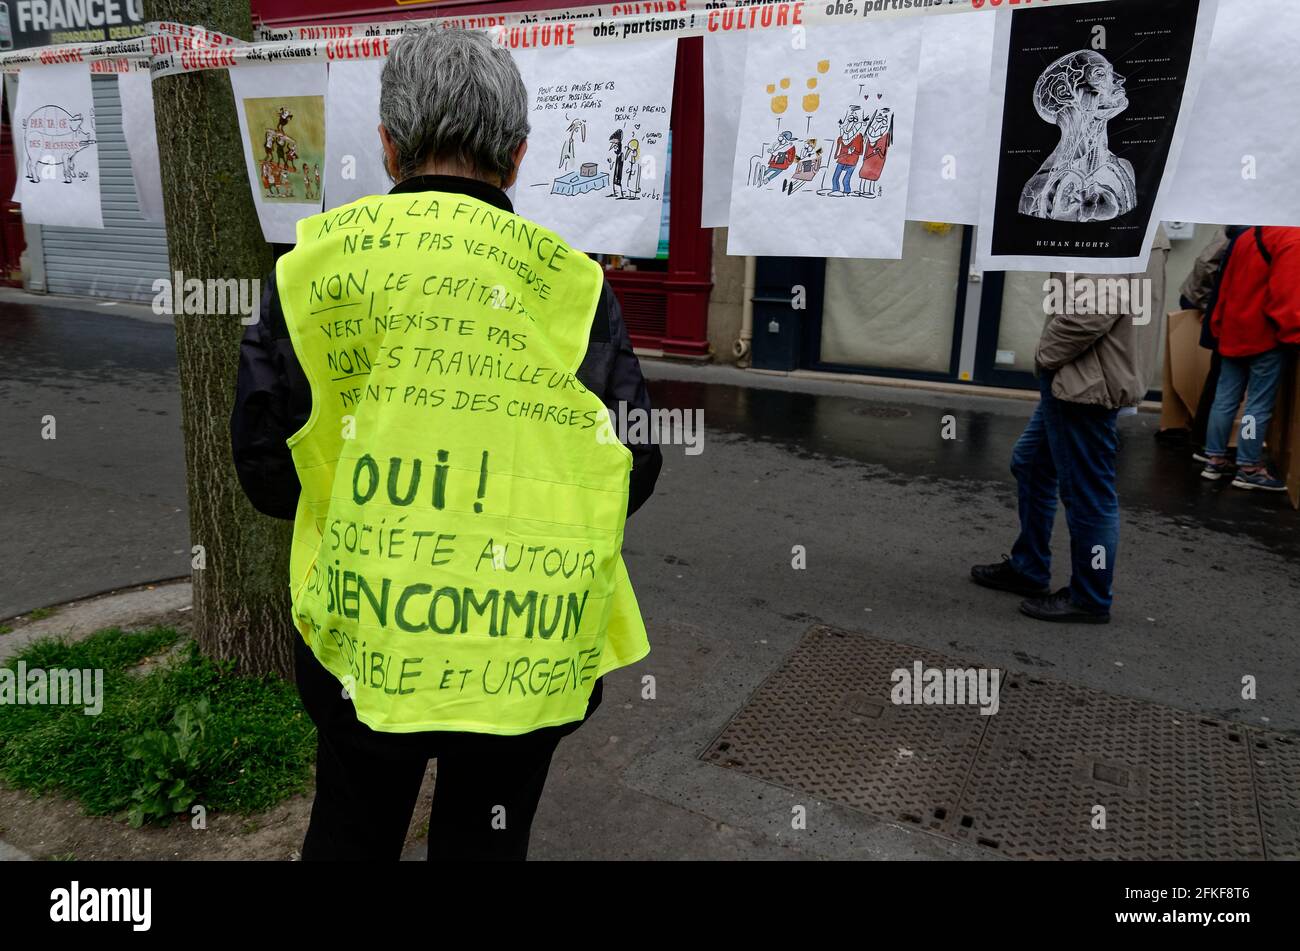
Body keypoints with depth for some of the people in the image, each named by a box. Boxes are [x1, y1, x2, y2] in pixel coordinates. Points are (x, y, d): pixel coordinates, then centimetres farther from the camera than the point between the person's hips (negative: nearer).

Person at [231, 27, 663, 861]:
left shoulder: (320, 259, -7)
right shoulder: (569, 281, -9)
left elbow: (264, 462, -4)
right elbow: (636, 465, -6)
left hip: (360, 641, 1)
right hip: (525, 653, 0)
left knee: (350, 832, 26)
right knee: (485, 839, 22)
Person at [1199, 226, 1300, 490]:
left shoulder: (1247, 236, 13)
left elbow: (1226, 286, 16)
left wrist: (1219, 325, 20)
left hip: (1234, 332, 8)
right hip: (1266, 335, -8)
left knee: (1225, 398, 9)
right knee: (1260, 403, -3)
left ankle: (1214, 459, 13)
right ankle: (1249, 468, 1)